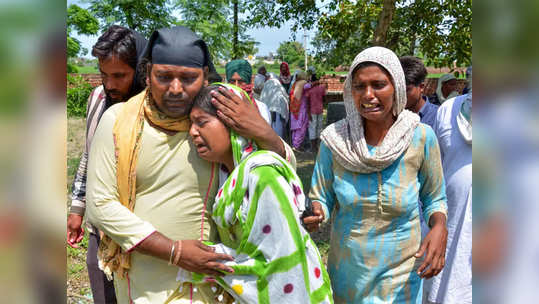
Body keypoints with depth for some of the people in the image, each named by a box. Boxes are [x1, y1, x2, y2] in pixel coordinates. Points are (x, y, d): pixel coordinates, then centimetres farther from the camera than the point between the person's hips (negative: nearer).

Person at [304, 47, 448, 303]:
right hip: (346, 267, 1)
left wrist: (439, 227, -19)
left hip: (400, 271, -1)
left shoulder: (421, 137, -14)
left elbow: (434, 198, 0)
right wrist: (315, 214, -26)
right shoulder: (334, 138, -13)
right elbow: (322, 199, -5)